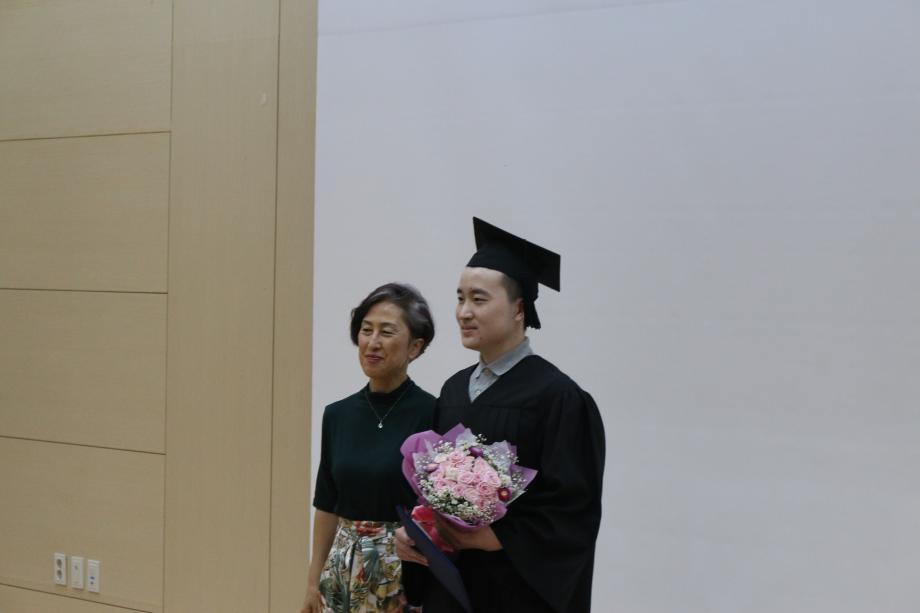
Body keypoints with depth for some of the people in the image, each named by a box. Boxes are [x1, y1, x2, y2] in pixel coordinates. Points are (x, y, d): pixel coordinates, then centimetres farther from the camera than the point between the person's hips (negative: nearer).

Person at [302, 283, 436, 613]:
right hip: (344, 571, 5)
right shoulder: (338, 414, 4)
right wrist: (314, 580, 9)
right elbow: (327, 505, 10)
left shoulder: (432, 414, -11)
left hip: (409, 572, -4)